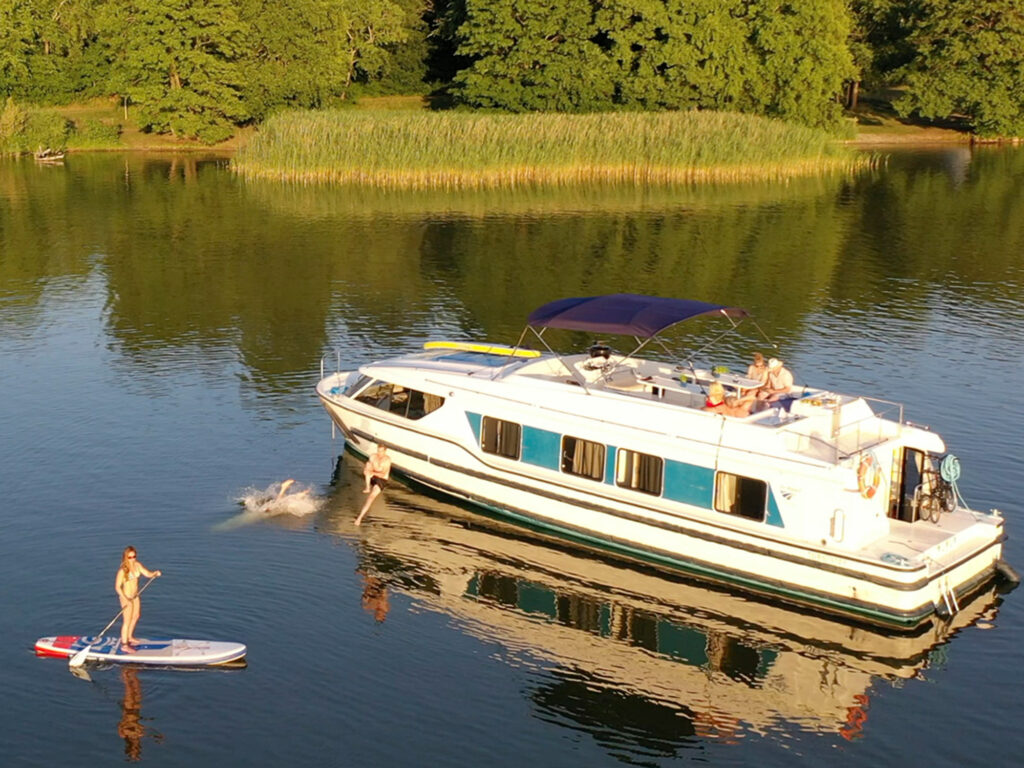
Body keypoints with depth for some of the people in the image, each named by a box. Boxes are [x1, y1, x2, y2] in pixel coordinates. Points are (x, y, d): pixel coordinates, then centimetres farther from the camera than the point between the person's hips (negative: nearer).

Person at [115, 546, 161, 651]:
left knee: (135, 616, 25)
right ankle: (124, 645, 19)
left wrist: (155, 573, -23)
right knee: (127, 621, 3)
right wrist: (126, 599, -36)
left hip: (135, 596, 8)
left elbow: (148, 574, 0)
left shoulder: (137, 565, -5)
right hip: (126, 597, -8)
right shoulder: (123, 570, -25)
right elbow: (117, 587, -26)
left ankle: (129, 637, 47)